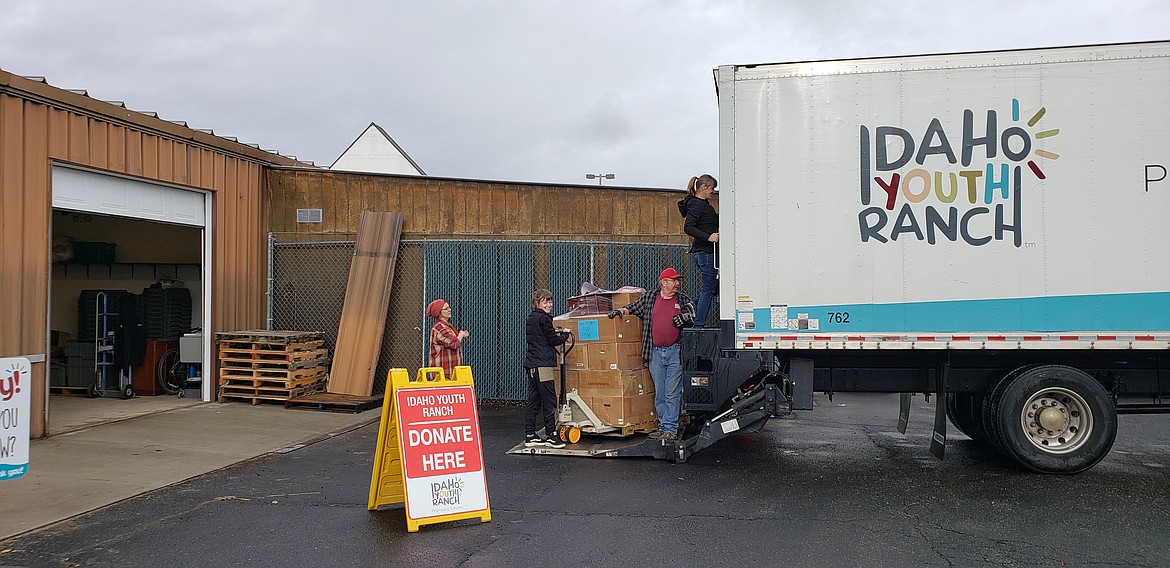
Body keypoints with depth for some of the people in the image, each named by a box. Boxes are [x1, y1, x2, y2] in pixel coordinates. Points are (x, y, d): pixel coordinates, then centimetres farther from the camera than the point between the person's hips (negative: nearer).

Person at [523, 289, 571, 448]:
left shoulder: (530, 319, 18)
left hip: (531, 365, 9)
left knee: (533, 402, 10)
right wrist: (565, 334, 8)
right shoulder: (543, 319, -10)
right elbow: (554, 340, -9)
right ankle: (551, 435, -3)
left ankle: (530, 436, 12)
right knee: (549, 401, -5)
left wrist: (556, 333, 14)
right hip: (542, 365, -9)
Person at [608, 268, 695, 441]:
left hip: (675, 352, -2)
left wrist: (684, 317, -12)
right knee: (659, 393, 7)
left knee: (672, 393, -4)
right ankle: (663, 426, 16)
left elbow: (692, 313, 8)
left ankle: (671, 429, 0)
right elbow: (633, 307, 19)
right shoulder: (649, 297, 12)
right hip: (655, 353, 2)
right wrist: (620, 311, 2)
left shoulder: (682, 299, 10)